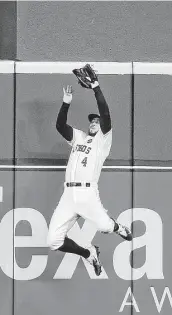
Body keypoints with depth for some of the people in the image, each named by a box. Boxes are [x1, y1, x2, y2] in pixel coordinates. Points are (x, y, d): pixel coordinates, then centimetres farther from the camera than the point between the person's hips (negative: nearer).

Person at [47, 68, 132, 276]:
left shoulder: (103, 140, 8)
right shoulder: (78, 137, 23)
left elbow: (106, 115, -6)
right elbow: (60, 126, 9)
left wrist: (96, 87, -8)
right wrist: (66, 102, -2)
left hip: (88, 193, -4)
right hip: (68, 194, 4)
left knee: (104, 226, -24)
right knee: (54, 241, -7)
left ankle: (118, 228, 17)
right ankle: (89, 254, 18)